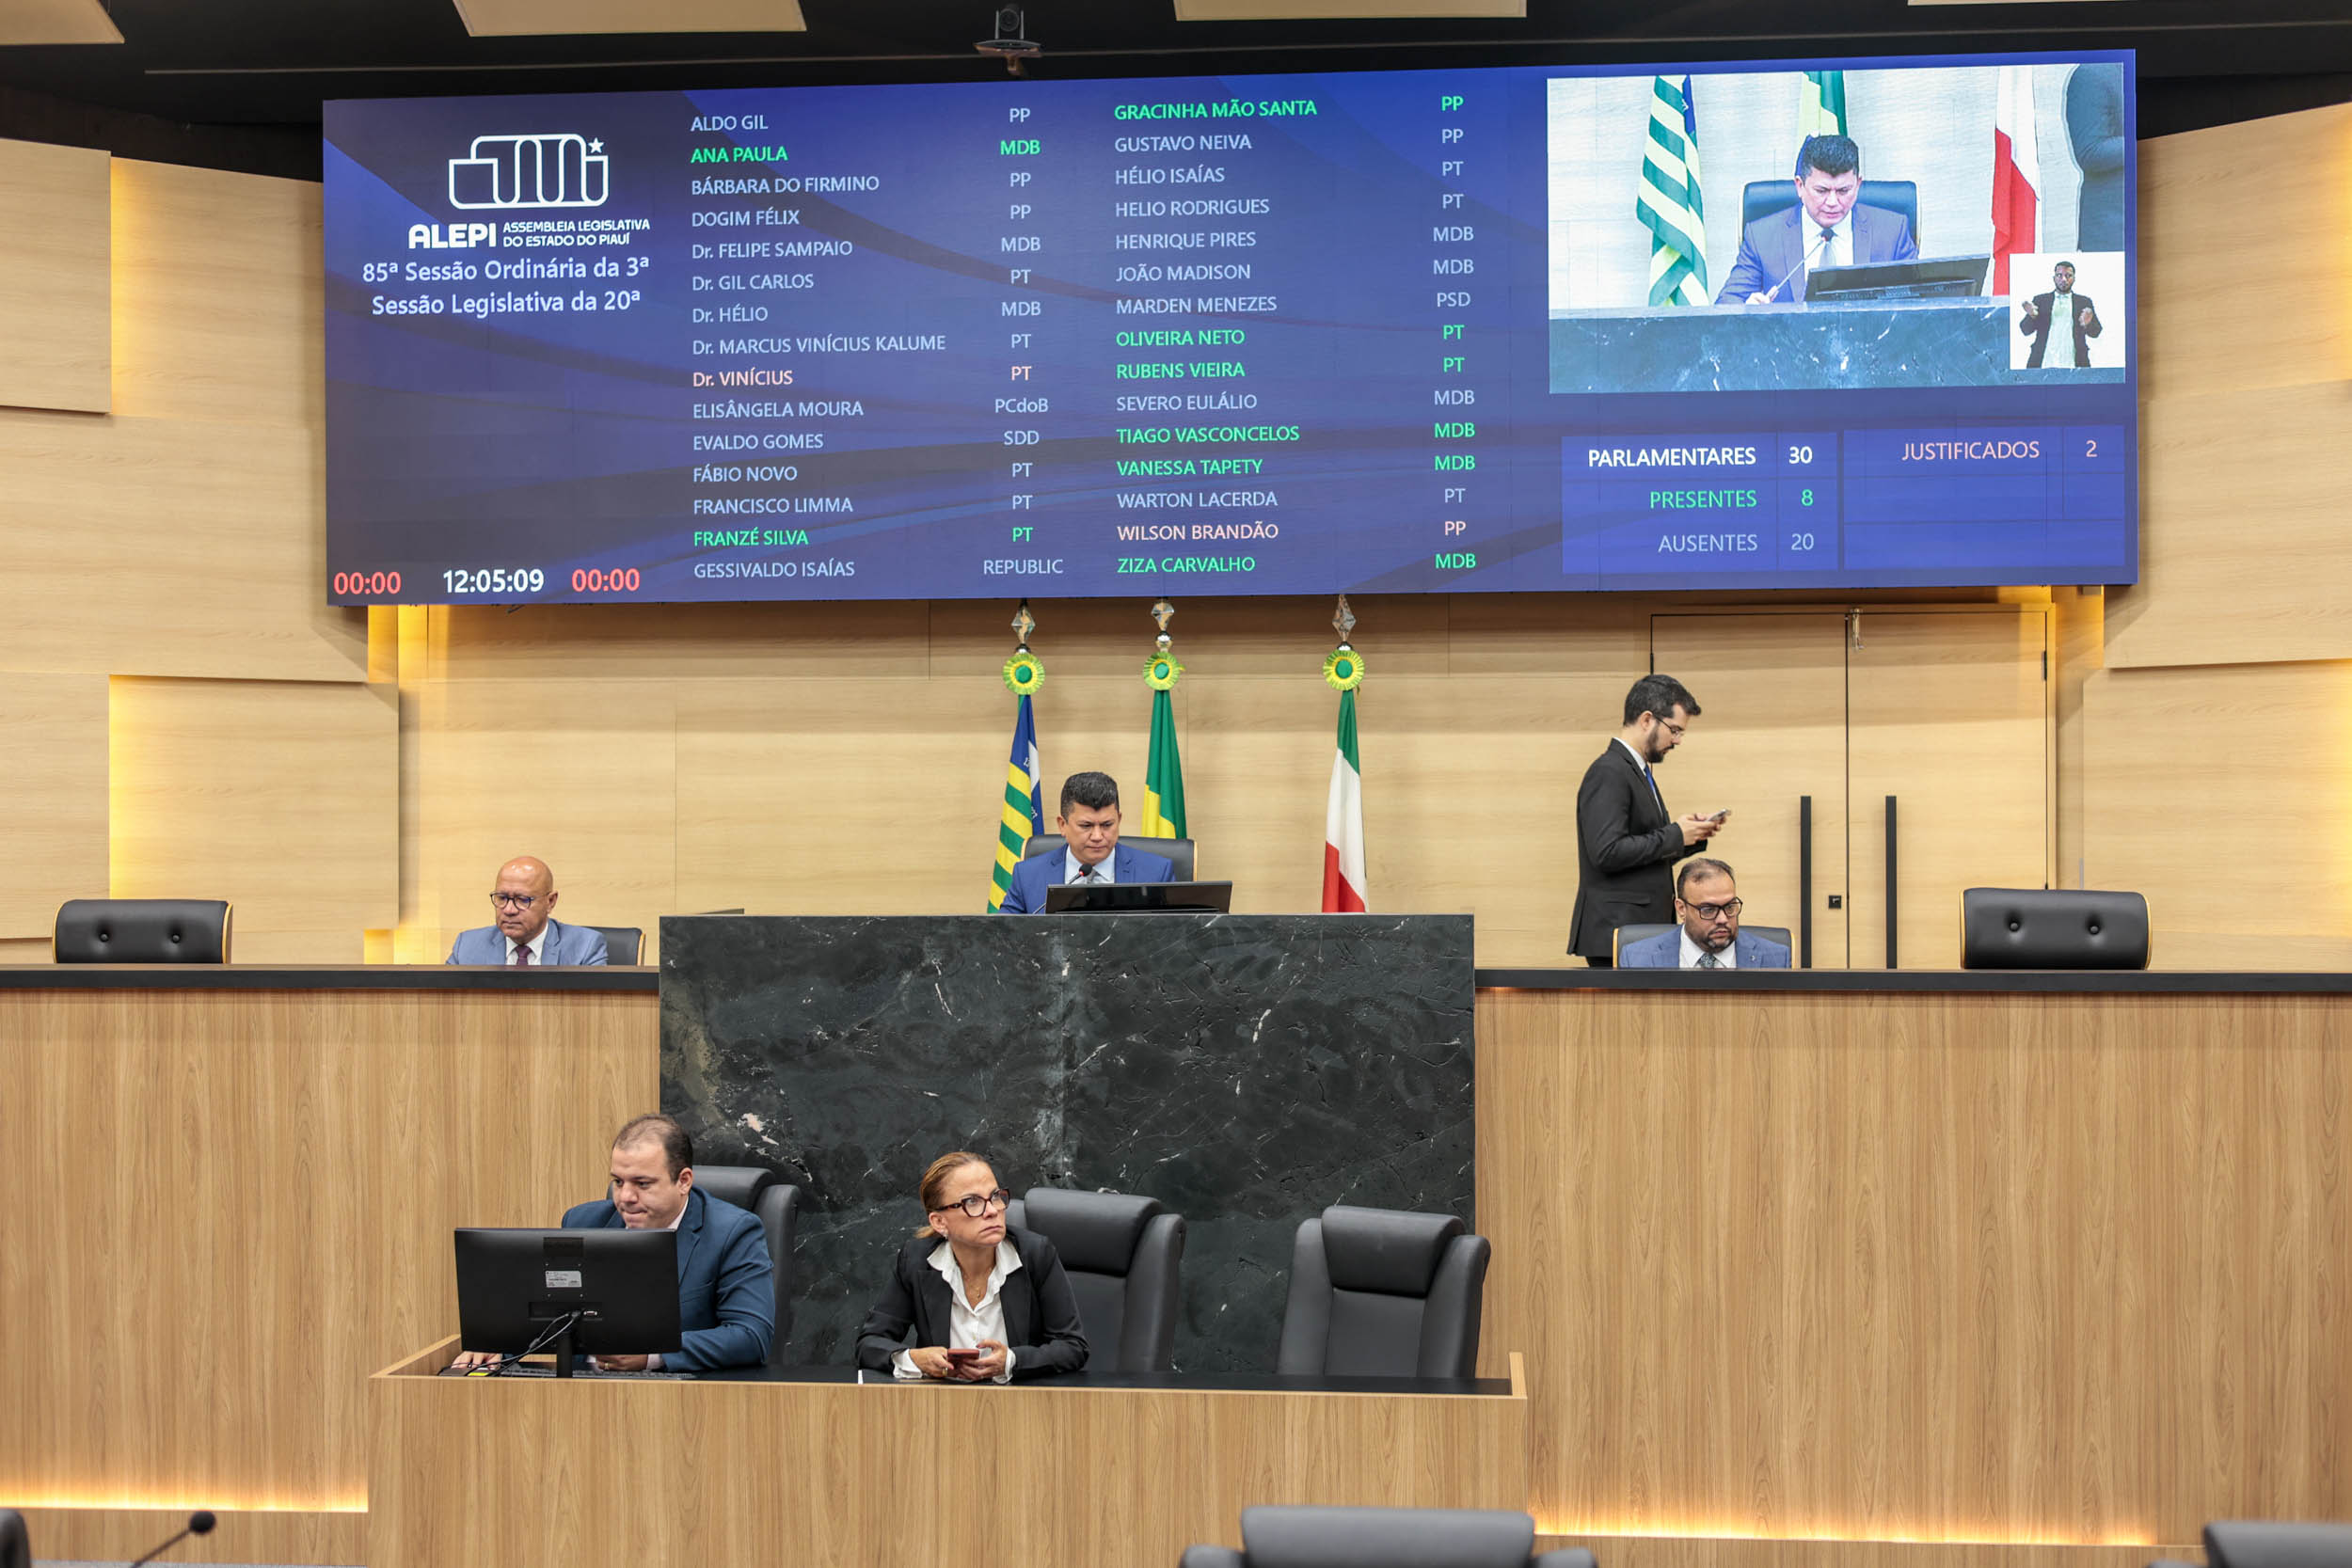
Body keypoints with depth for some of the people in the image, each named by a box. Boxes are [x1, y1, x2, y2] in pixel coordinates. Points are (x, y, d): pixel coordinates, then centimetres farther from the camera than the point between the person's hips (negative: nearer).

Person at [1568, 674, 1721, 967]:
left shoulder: (1639, 772, 19)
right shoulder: (1608, 773, -12)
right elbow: (1607, 852, -23)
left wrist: (1692, 835, 7)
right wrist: (1675, 835, -14)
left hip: (1645, 929, 10)